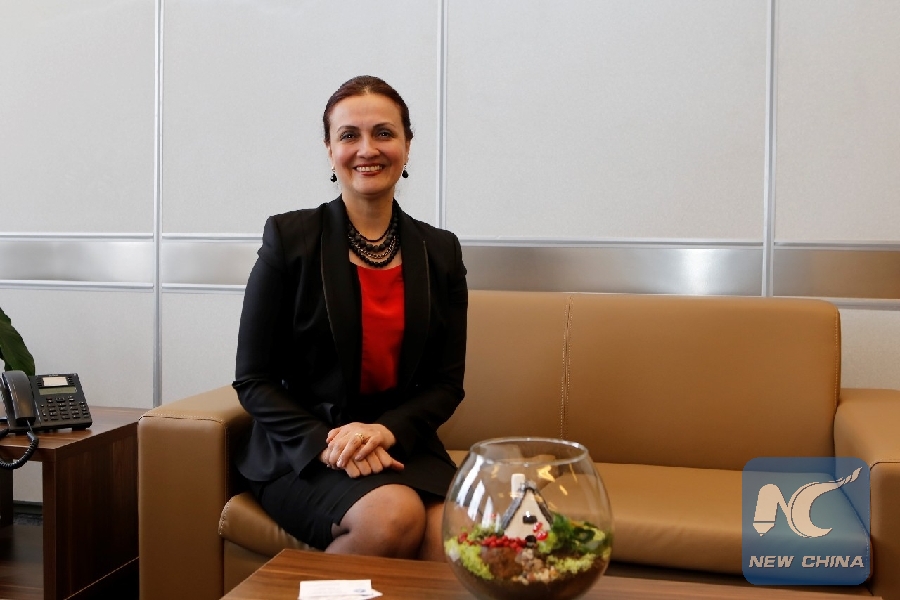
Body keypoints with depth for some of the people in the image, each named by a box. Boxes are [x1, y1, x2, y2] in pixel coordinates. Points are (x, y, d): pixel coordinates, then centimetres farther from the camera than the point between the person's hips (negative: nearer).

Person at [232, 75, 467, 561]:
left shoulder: (440, 252, 7)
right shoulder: (289, 238, -1)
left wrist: (386, 430, -12)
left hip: (402, 443, 2)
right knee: (394, 514, -30)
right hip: (301, 451, -2)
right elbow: (253, 380, -2)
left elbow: (447, 383, 7)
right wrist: (326, 443, -16)